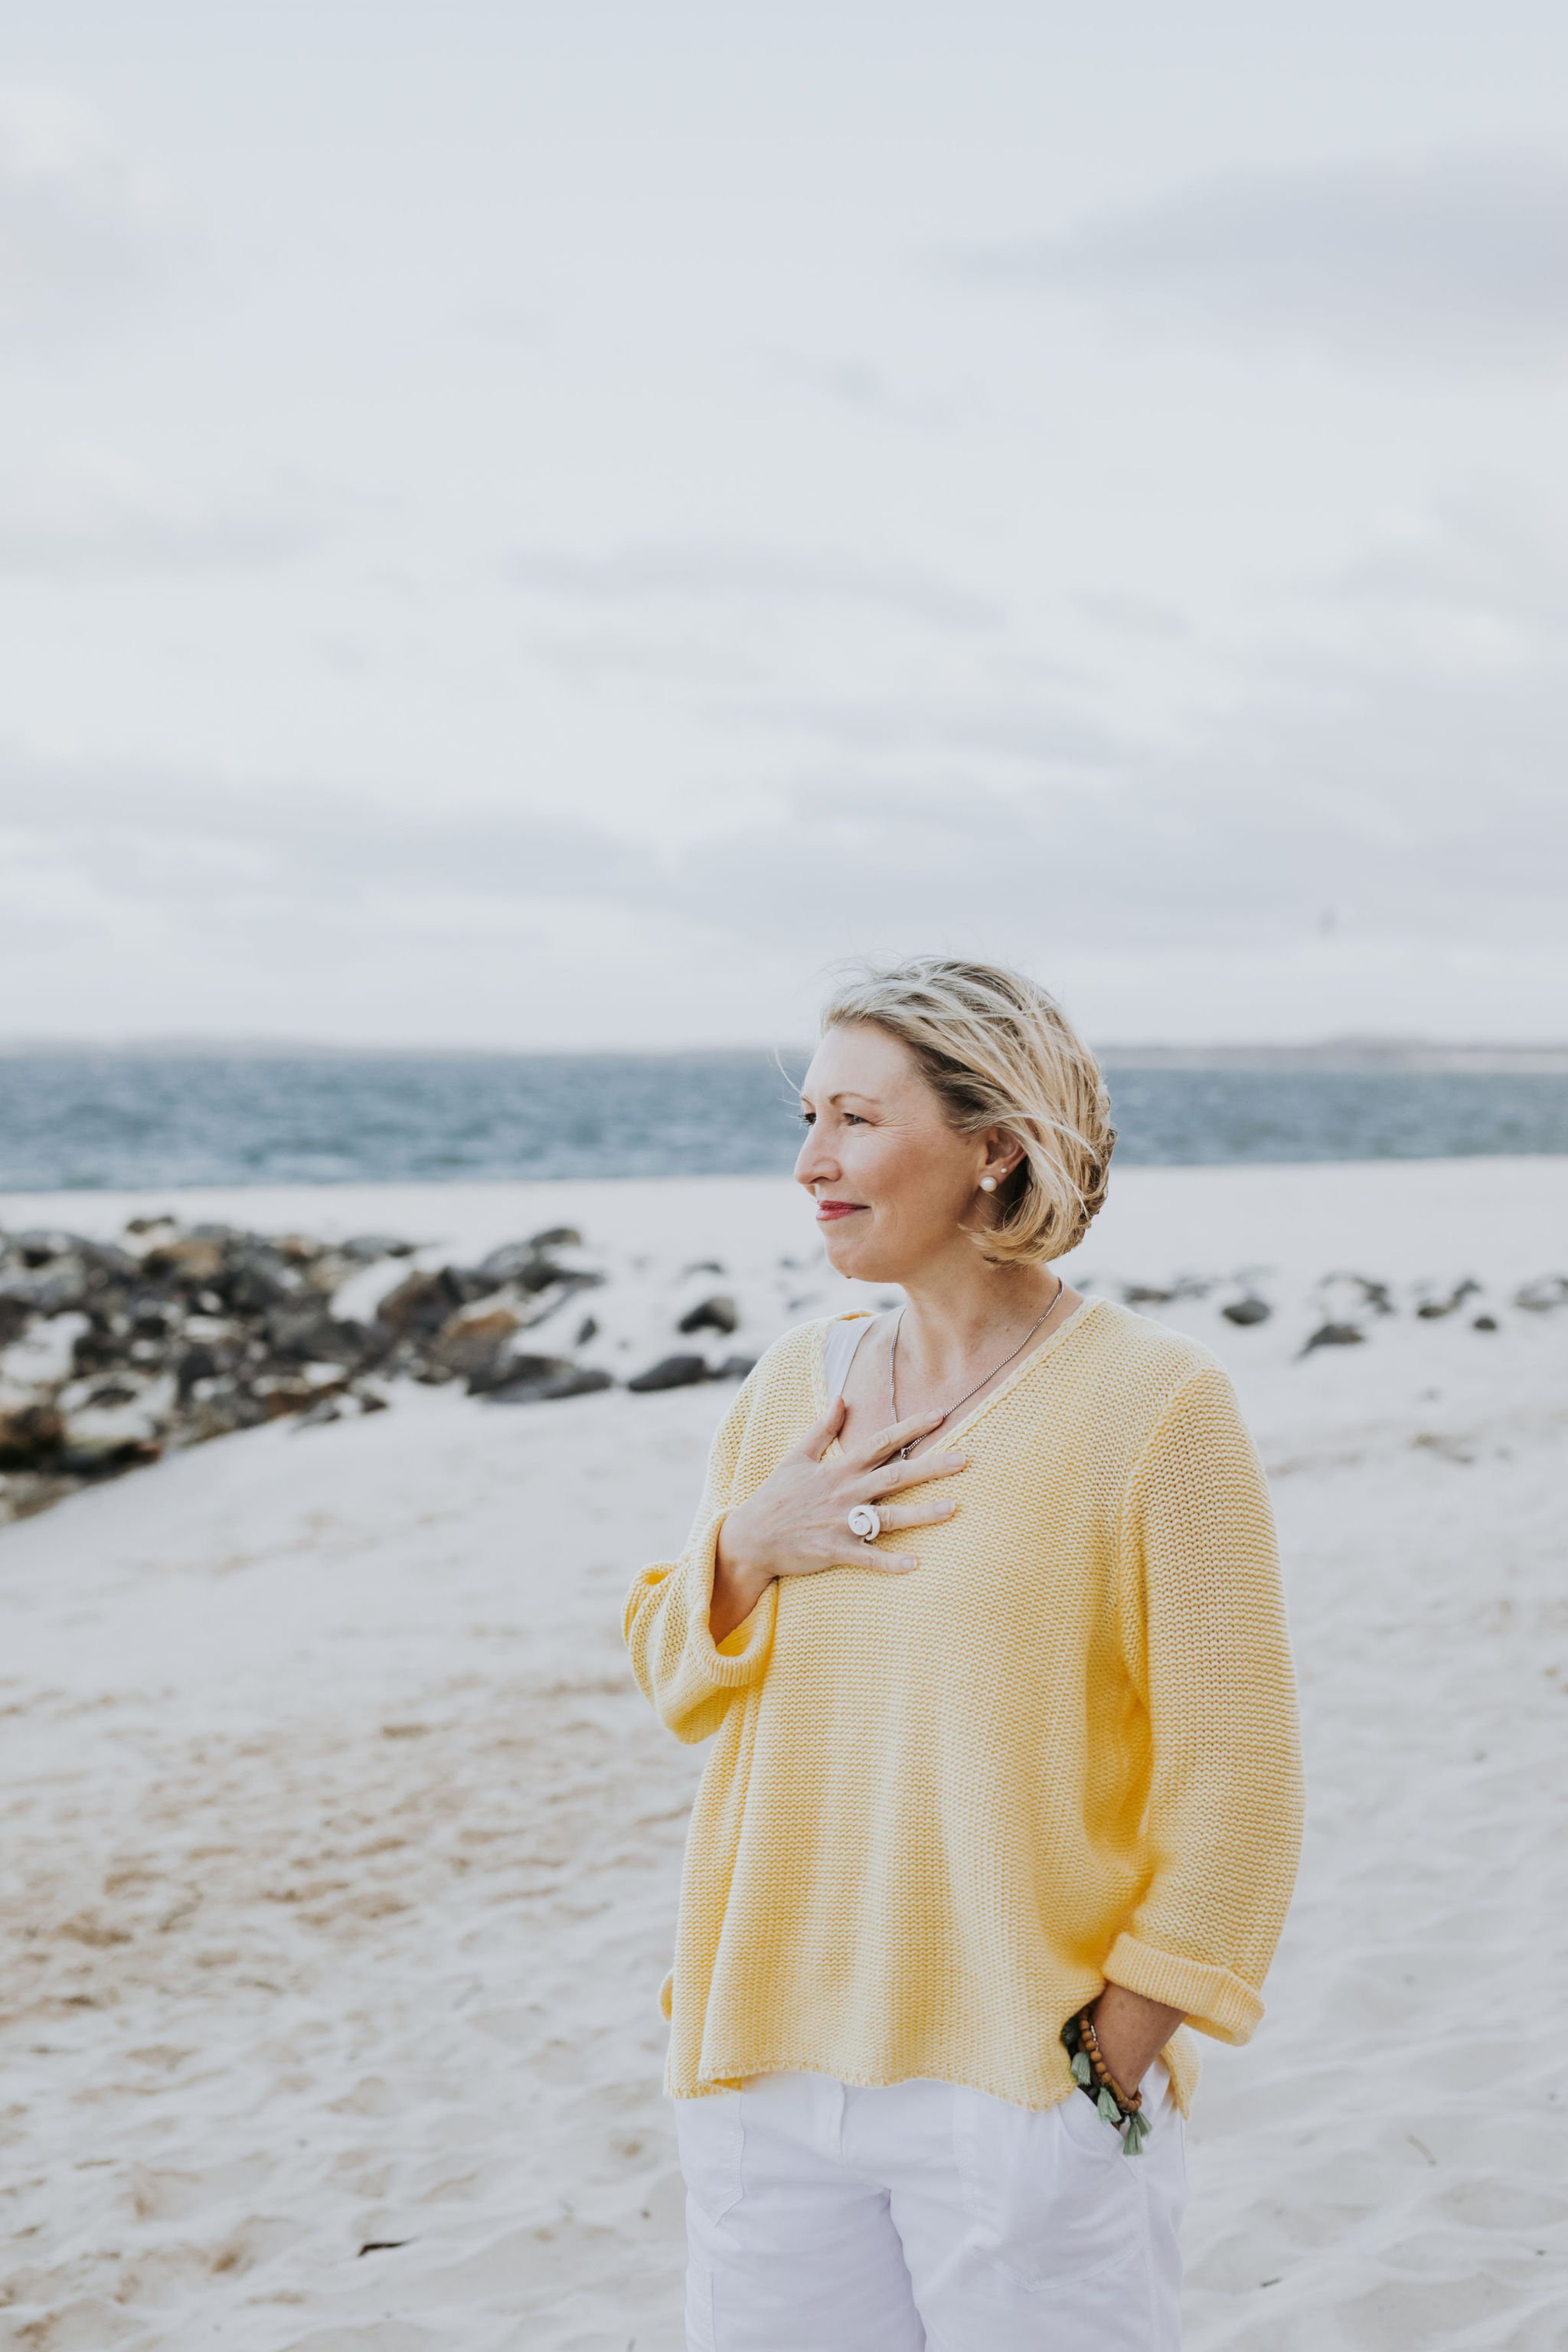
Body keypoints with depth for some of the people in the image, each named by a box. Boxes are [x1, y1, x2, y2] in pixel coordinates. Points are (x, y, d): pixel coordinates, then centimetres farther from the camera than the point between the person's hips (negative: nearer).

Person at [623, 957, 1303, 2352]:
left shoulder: (1152, 1406, -8)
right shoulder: (795, 1383, 9)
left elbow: (1235, 1778, -9)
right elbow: (674, 1675, 15)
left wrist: (1113, 2062, -10)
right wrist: (751, 1544, -4)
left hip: (1023, 2084, -5)